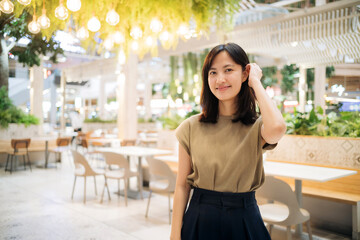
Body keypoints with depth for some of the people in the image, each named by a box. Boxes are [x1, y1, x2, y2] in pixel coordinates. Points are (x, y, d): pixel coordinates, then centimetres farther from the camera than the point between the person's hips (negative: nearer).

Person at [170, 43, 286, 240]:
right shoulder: (191, 127, -4)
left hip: (244, 220, 0)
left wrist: (256, 82, -18)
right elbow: (182, 186, -1)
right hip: (199, 221, 1)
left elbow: (276, 128, -33)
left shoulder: (257, 127, -7)